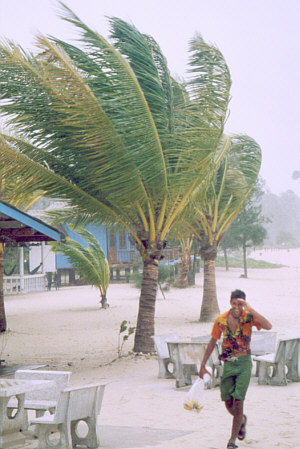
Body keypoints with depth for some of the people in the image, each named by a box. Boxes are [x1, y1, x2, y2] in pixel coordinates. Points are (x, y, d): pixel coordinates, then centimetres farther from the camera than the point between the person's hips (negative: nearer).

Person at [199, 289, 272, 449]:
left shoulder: (249, 317, -9)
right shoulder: (221, 320, -2)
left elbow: (268, 326, -27)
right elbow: (212, 342, 8)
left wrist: (250, 309, -30)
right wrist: (203, 365, 8)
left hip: (244, 363, -3)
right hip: (228, 363, 3)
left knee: (238, 401, -8)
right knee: (228, 403, 7)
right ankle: (242, 420, 40)